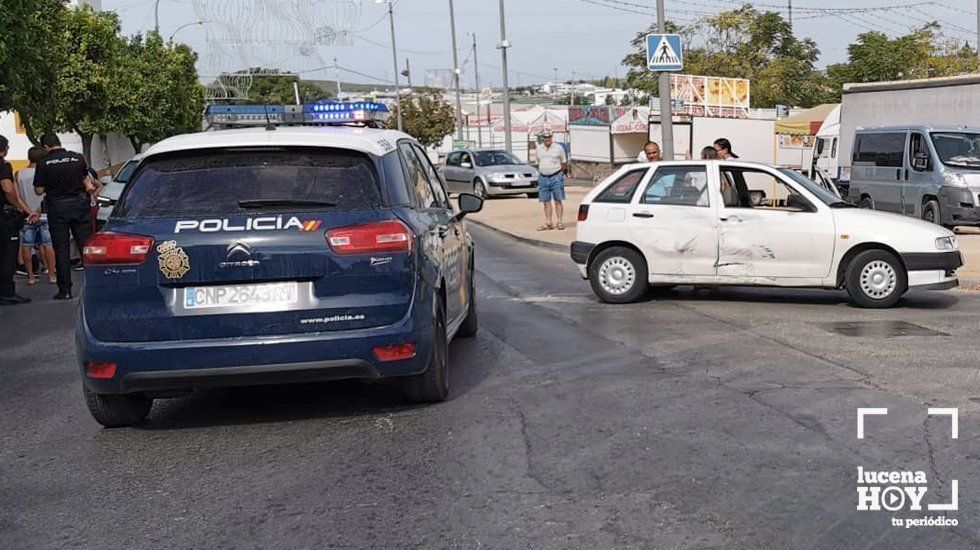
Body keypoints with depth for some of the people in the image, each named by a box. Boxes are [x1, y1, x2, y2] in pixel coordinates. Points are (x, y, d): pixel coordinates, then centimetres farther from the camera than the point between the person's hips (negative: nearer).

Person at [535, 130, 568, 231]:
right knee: (546, 202, 4)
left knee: (558, 201, -1)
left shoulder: (558, 148, 2)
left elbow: (564, 163, 7)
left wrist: (560, 173, 2)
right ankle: (548, 223, 9)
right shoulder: (539, 149, 12)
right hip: (543, 177, 3)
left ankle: (559, 222, 1)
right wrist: (542, 171, 10)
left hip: (556, 177, -3)